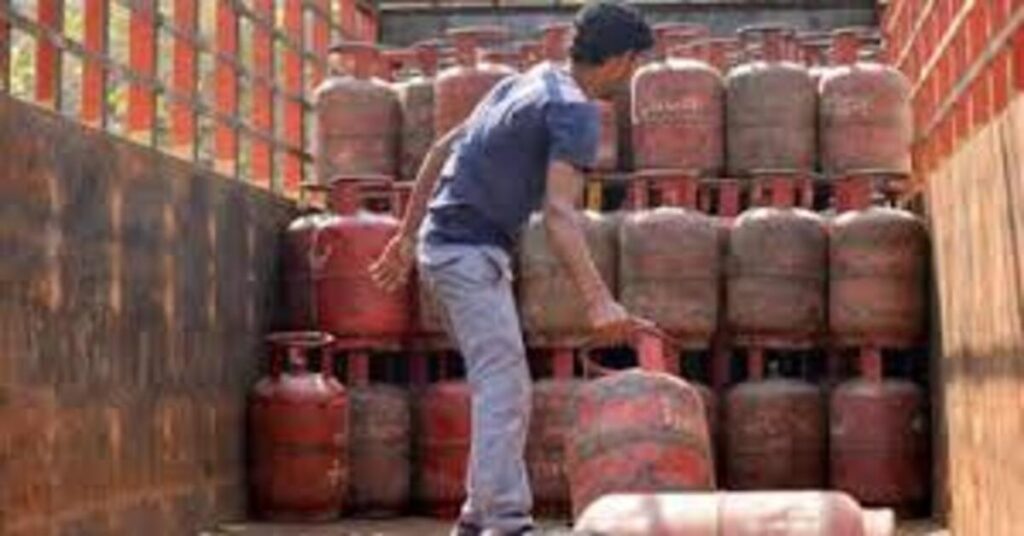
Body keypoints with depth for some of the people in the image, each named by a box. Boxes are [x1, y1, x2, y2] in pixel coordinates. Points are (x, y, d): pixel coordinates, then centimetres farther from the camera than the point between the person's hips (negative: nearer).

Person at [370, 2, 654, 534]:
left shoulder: (529, 82, 16)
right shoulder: (575, 111, -13)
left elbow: (443, 148, 18)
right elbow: (558, 212, -26)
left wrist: (407, 235, 22)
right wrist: (598, 301, -36)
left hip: (446, 244, 10)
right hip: (470, 250, -10)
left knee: (507, 392, 13)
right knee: (503, 390, -15)